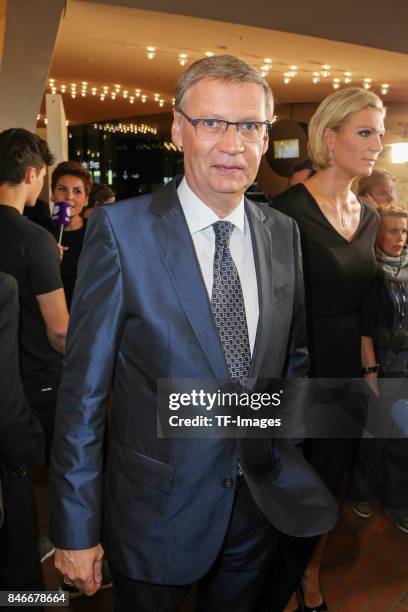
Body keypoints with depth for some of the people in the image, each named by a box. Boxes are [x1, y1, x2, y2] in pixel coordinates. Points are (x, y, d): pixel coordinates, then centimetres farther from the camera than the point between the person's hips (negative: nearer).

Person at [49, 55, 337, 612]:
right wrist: (75, 528, -10)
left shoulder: (284, 233, -1)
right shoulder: (122, 229, -16)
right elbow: (84, 387, -14)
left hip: (261, 501, 5)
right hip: (158, 508, -4)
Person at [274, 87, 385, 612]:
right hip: (297, 369, -7)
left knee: (328, 480, 21)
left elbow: (360, 305, 12)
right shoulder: (289, 209, -16)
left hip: (347, 370, 7)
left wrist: (371, 369, 11)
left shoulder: (367, 216, 7)